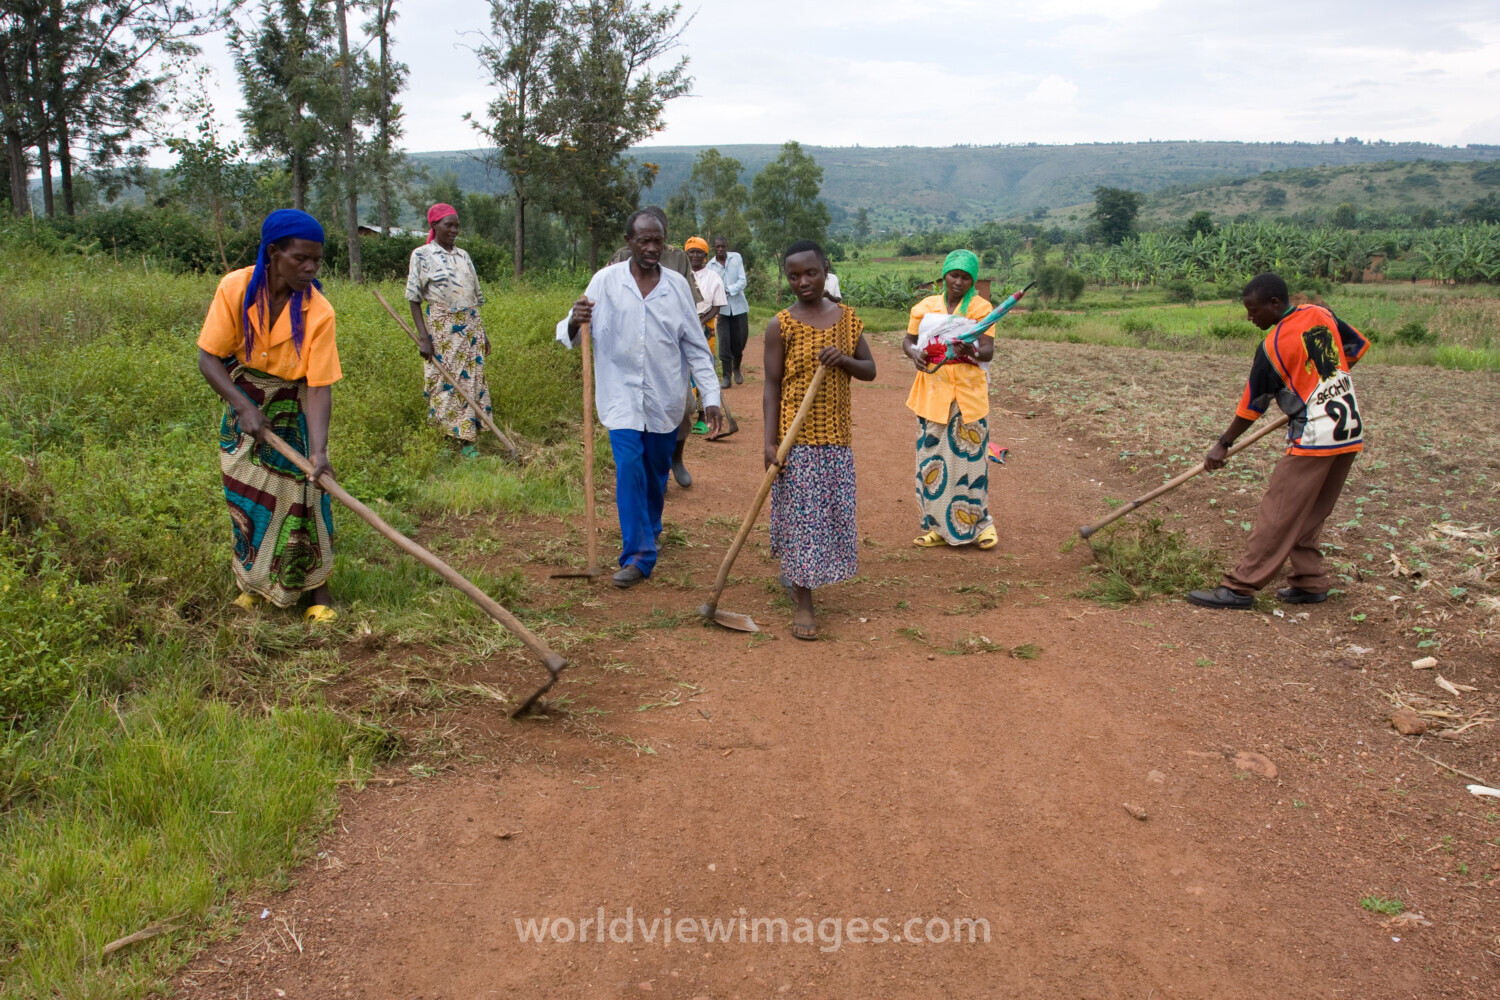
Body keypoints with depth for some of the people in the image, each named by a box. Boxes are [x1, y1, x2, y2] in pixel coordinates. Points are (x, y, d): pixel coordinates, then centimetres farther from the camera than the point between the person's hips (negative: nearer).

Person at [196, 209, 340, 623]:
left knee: (301, 492, -7)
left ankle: (317, 590, 5)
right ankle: (254, 581, 31)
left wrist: (318, 449, -35)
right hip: (243, 401, 2)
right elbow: (208, 358, -15)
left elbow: (319, 387, -25)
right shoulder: (235, 288, -20)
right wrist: (243, 407, -28)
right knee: (245, 495, 11)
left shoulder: (318, 312, -23)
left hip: (293, 406, -2)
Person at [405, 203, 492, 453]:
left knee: (471, 383, 2)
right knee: (444, 385, -3)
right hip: (442, 329, -5)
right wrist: (423, 337, -13)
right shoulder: (422, 255, -2)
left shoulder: (463, 255, 13)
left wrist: (482, 333, 16)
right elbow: (414, 299, -4)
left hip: (471, 327, 5)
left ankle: (467, 441, 6)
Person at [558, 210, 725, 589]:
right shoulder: (606, 281, -5)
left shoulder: (677, 285, 1)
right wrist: (574, 322, -29)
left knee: (657, 472, 14)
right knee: (629, 470, -11)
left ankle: (650, 528, 40)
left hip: (665, 398, 2)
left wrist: (711, 396, 0)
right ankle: (638, 554, -4)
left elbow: (696, 347, 5)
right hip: (622, 397, -2)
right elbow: (568, 336, -5)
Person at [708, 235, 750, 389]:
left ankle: (736, 367, 30)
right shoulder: (710, 266, -1)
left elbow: (743, 281, -6)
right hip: (722, 308, 0)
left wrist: (729, 290, -21)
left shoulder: (736, 258, -1)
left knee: (740, 339, 4)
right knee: (724, 343, -3)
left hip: (738, 306, 0)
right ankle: (726, 376, 6)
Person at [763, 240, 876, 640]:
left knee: (834, 512, 11)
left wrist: (844, 360, -12)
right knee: (801, 513, -2)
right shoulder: (781, 325, -6)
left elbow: (870, 370, 10)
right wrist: (770, 440, -13)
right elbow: (772, 386, -7)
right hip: (796, 436, -4)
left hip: (837, 434, 5)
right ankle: (804, 605, 5)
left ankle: (793, 577, 33)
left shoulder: (847, 318, 6)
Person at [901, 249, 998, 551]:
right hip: (932, 391, 3)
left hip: (968, 392, -3)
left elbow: (988, 350, -8)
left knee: (969, 454, -1)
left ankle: (978, 522, 13)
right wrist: (915, 353, -10)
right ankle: (937, 525, 14)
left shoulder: (980, 307, 1)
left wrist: (973, 352, -32)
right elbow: (908, 341, 13)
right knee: (932, 457, 4)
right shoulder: (925, 306, 9)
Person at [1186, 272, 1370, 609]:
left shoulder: (1274, 346, -14)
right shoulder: (1322, 314, 4)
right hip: (1351, 432, 8)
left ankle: (1240, 587, -5)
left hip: (1313, 437, -8)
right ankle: (1310, 582, 18)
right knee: (1309, 514, 15)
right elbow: (1358, 348, 17)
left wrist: (1223, 444, 3)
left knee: (1278, 514, -6)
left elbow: (1252, 405, -7)